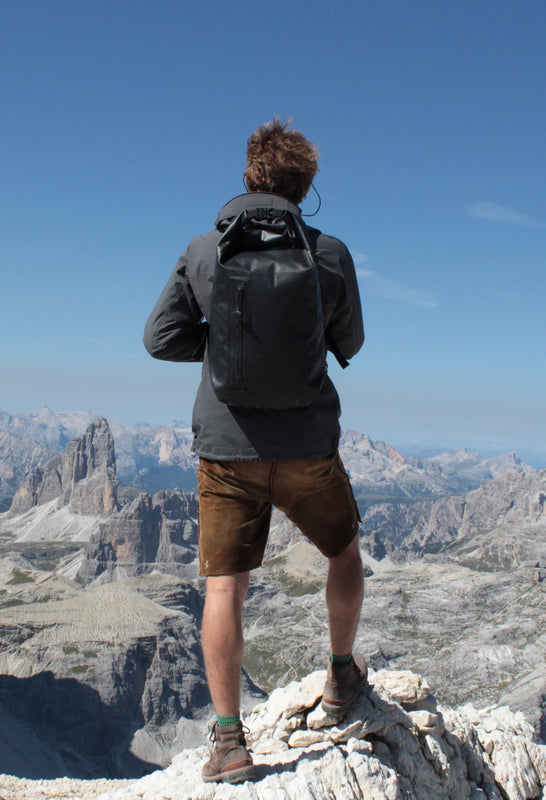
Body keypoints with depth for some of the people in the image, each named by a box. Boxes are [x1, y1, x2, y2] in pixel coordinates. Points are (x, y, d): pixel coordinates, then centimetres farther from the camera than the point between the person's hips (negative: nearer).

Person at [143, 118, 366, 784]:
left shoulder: (202, 251, -1)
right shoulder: (330, 253, -3)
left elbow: (161, 338, 0)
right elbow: (347, 344, 8)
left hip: (226, 443, 1)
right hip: (308, 442, 0)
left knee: (225, 585, 6)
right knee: (344, 553, 24)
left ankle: (229, 741, 7)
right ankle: (341, 676, 37)